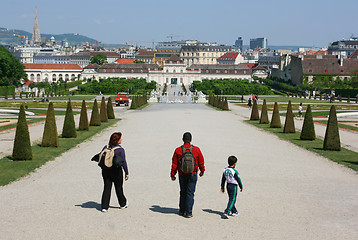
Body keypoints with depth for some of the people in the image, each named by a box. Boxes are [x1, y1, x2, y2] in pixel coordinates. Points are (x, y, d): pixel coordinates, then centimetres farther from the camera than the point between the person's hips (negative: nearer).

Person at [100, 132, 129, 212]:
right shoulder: (120, 150, -13)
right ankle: (123, 204, 31)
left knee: (106, 188, 6)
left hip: (106, 171, 3)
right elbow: (123, 162, -13)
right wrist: (126, 173, -6)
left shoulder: (105, 147, 1)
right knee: (119, 188, 13)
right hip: (116, 171, -3)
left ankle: (104, 206, 1)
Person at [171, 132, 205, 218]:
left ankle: (182, 211, 25)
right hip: (193, 175, -1)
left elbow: (174, 164, -2)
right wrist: (202, 171, 19)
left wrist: (172, 175, 9)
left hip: (182, 175, 1)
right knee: (190, 193, 3)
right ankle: (188, 213, 1)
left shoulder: (178, 150, -6)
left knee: (183, 192, 17)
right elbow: (201, 162, 3)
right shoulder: (196, 150, -7)